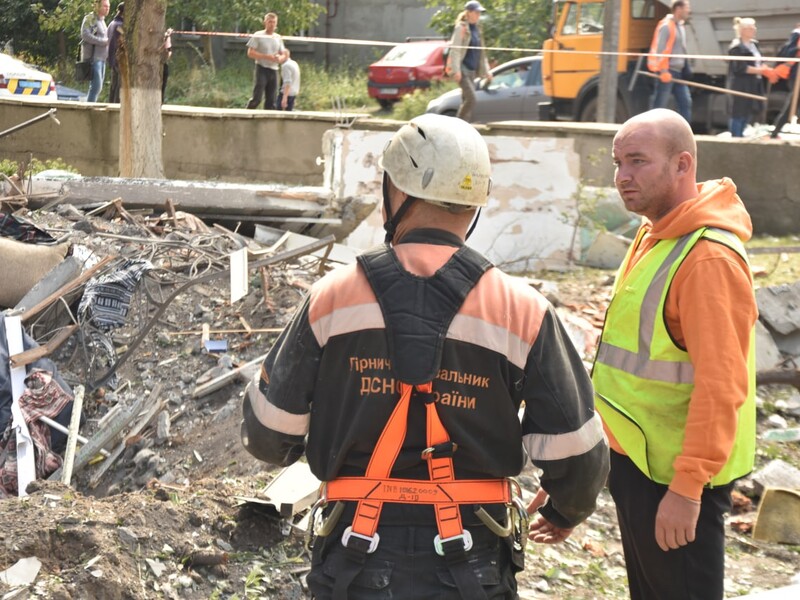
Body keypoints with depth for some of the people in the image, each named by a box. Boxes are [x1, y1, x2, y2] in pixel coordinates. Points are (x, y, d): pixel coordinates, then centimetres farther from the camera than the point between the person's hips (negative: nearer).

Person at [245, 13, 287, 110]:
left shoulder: (278, 38, 14)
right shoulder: (258, 36, -2)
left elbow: (283, 54, 20)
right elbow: (250, 53, -8)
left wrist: (279, 58, -6)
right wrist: (266, 57, -17)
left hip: (274, 70, 5)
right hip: (262, 69, -5)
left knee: (271, 100, 3)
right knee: (257, 98, -13)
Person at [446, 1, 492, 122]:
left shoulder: (477, 29, 17)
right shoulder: (461, 28, -7)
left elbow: (481, 53, 22)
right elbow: (455, 49, -14)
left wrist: (486, 71, 17)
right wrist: (456, 70, -22)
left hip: (471, 70, 8)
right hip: (462, 68, -8)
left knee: (467, 100, 6)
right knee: (471, 98, -17)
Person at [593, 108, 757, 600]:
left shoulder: (710, 257, -22)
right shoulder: (655, 235, 8)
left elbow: (721, 385, -26)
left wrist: (687, 488, -25)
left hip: (674, 474, -10)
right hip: (637, 458, 10)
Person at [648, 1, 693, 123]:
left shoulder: (681, 26, 16)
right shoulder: (666, 26, -12)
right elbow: (660, 50, -18)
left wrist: (686, 67, 13)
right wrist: (663, 71, -23)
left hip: (678, 72, 9)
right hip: (667, 72, -9)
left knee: (686, 102, 5)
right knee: (660, 105, -4)